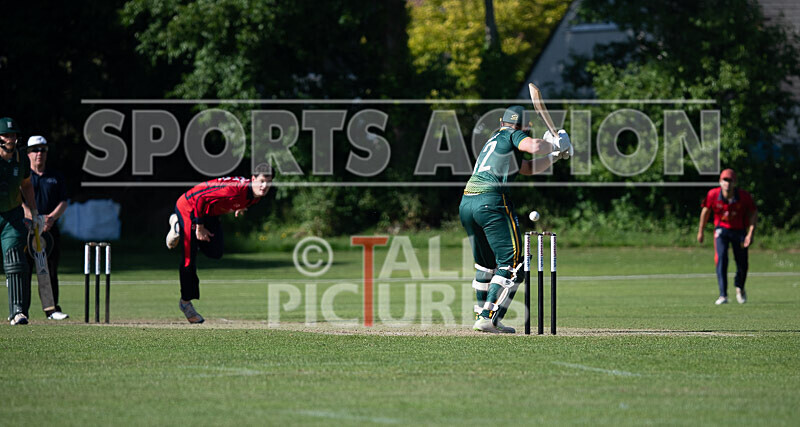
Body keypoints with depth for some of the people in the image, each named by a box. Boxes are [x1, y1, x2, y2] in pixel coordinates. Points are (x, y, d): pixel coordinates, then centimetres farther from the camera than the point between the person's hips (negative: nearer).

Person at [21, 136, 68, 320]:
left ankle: (52, 308, 8)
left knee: (50, 270, 4)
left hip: (50, 229, 3)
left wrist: (51, 217, -12)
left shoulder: (56, 177, 16)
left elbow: (63, 202, 9)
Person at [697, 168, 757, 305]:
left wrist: (750, 233, -17)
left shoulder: (744, 196, -17)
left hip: (739, 231, 1)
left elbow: (753, 213, -6)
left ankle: (739, 288, 39)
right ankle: (723, 295, -18)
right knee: (721, 259, -19)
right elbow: (706, 211, 1)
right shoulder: (713, 194, -15)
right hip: (721, 230, -1)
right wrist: (700, 231, 8)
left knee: (742, 264, 6)